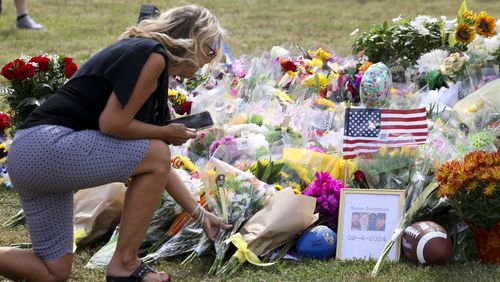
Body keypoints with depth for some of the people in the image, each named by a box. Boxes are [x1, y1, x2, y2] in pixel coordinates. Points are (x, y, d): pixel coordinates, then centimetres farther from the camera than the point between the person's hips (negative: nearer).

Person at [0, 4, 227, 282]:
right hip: (48, 144, -10)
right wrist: (165, 132, 2)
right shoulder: (152, 55, -7)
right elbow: (112, 123, -15)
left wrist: (199, 214, 27)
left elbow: (158, 165, 26)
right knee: (157, 153, -1)